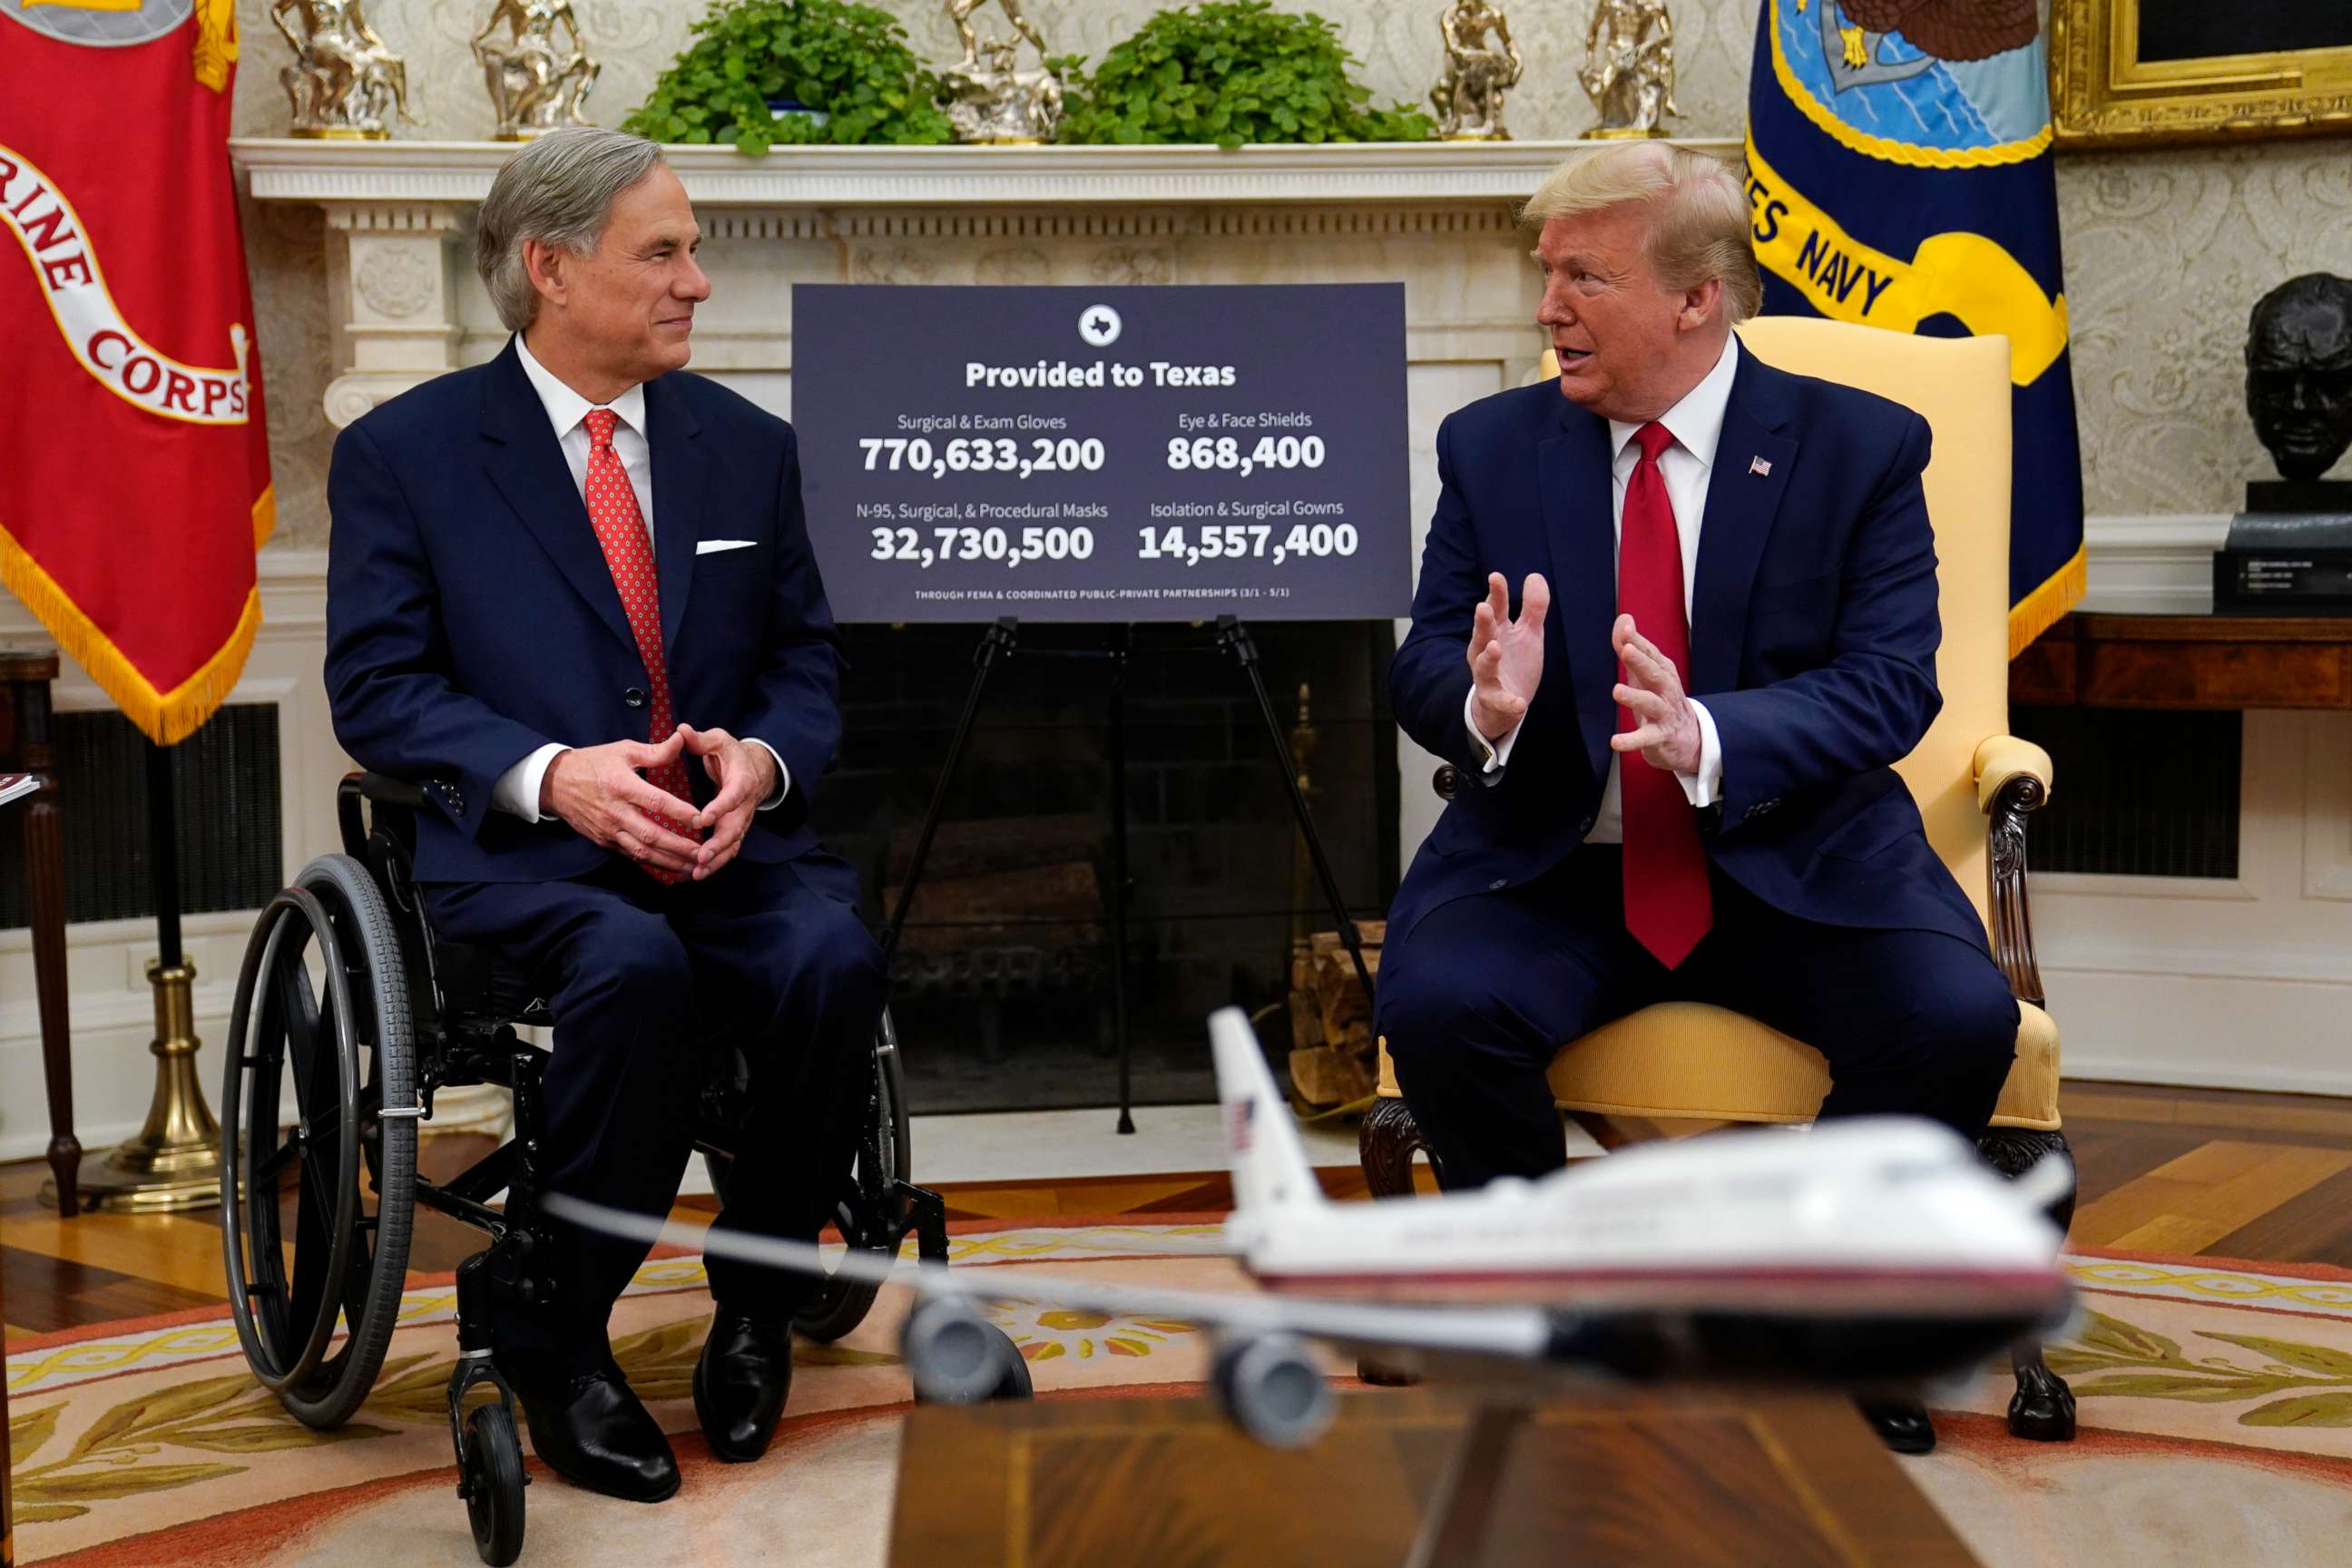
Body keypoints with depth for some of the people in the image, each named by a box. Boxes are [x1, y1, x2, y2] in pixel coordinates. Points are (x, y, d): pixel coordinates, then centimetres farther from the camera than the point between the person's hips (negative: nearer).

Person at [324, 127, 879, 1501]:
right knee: (634, 967, -36)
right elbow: (378, 686, -3)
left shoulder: (749, 447, 14)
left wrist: (761, 758, -10)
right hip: (515, 849, -3)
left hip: (728, 838, 4)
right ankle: (556, 1338, -16)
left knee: (834, 961, -29)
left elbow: (810, 658, 14)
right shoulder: (405, 450, 3)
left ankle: (757, 1305, -4)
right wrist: (555, 774, -20)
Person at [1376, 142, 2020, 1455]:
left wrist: (1706, 736, -28)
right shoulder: (1493, 447, 7)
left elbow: (1891, 685, -9)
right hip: (1554, 864, 1)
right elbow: (1422, 666, 3)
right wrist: (1487, 702, -22)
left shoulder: (1859, 447, 0)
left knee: (1958, 1016, -27)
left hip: (1794, 862, -1)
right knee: (1437, 1002, -29)